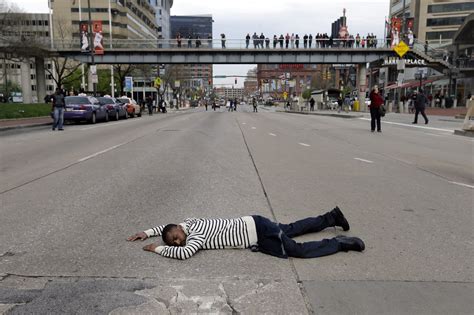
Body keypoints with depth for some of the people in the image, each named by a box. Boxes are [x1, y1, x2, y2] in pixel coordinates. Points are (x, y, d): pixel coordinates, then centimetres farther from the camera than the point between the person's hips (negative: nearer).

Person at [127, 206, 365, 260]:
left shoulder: (195, 236, -20)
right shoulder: (190, 223, 5)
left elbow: (184, 253, -36)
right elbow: (167, 227, 24)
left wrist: (158, 248, -21)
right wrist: (147, 232, 17)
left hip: (256, 232, -9)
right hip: (252, 225, 9)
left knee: (298, 250, -6)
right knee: (292, 229, 21)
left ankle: (341, 243, 4)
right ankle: (331, 217, 32)